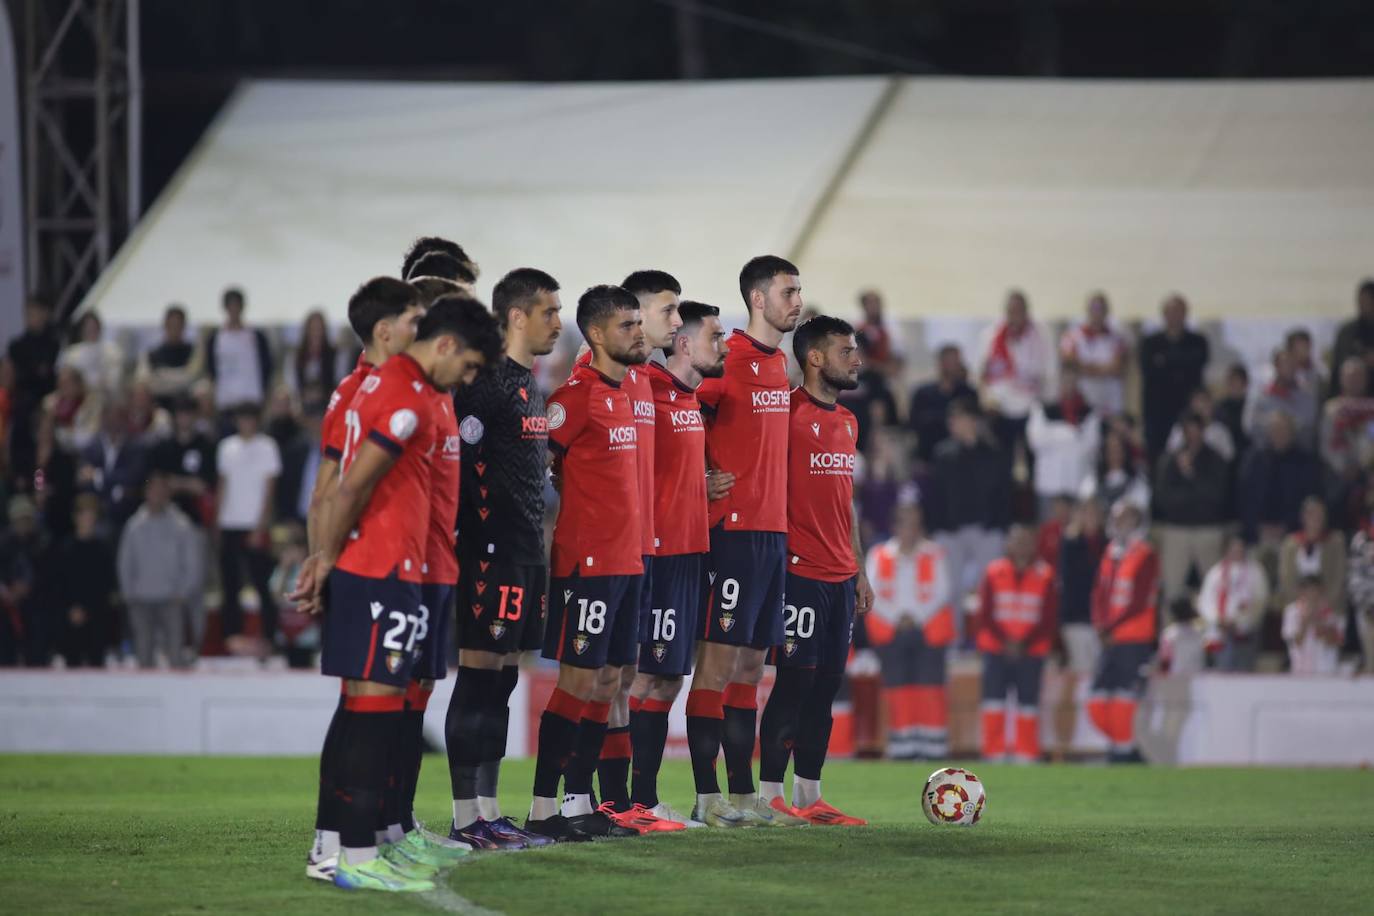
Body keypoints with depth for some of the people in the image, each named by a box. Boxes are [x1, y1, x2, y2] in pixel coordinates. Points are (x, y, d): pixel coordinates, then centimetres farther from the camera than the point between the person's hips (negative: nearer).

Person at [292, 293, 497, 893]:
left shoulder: (382, 383, 17)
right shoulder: (408, 397, -15)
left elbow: (347, 486, 17)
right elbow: (353, 487, -17)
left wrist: (326, 557, 14)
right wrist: (328, 560, -7)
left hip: (361, 570, 10)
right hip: (384, 573, -10)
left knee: (365, 704, 12)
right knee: (376, 706, -8)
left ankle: (374, 838, 17)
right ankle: (357, 857, -9)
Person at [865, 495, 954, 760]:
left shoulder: (934, 555, 8)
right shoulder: (879, 555, 10)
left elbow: (941, 592, 0)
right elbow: (872, 593, 2)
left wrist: (917, 617, -9)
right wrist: (897, 618, -8)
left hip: (928, 633, -1)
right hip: (891, 633, 1)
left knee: (930, 690, -7)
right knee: (898, 691, -2)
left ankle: (932, 747, -7)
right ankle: (901, 748, 0)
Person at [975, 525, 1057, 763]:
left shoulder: (1044, 576, 3)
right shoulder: (994, 573, 4)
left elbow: (1049, 618, 1)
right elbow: (985, 615, 3)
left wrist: (1024, 644, -9)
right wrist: (1005, 642, -9)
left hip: (1031, 651, 0)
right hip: (996, 649, 0)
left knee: (1028, 703, -2)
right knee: (994, 701, -5)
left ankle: (1026, 753, 4)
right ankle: (994, 752, 0)